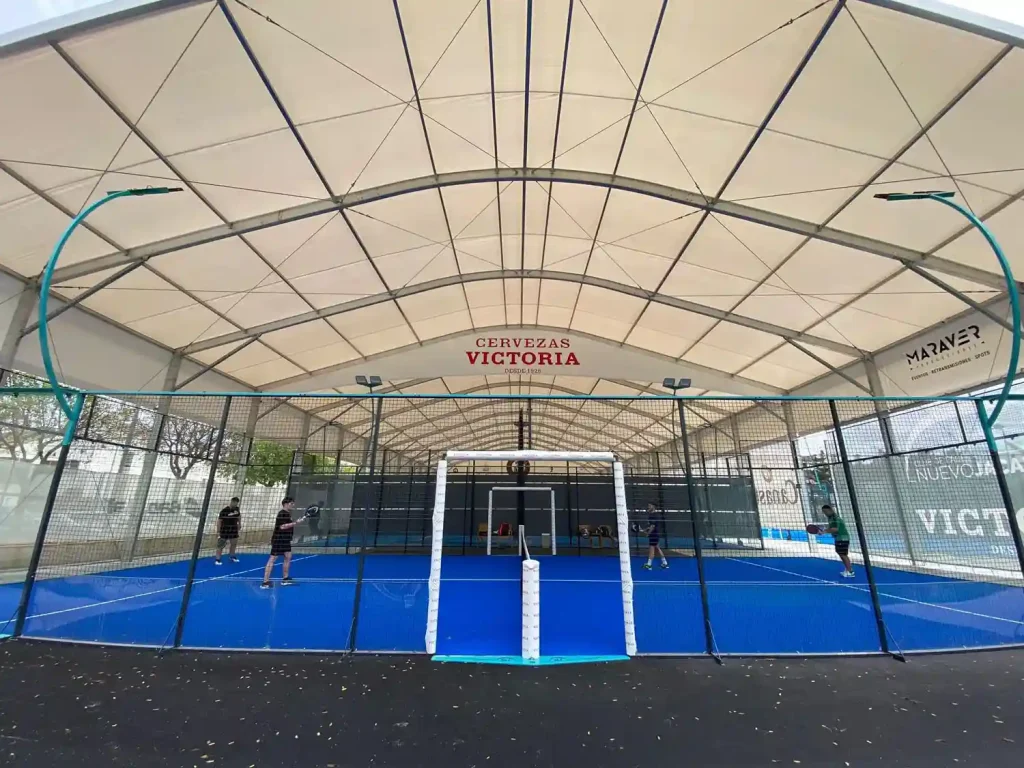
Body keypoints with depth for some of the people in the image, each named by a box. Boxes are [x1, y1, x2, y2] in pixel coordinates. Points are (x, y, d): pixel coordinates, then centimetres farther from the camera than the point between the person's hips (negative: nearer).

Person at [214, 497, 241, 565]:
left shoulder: (237, 509, -1)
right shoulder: (224, 510, -18)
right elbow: (219, 521, -15)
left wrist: (239, 524, 20)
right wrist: (218, 532, -15)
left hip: (234, 530, 6)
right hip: (225, 531, -6)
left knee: (233, 544, 15)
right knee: (221, 545, -1)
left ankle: (232, 556, 31)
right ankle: (217, 559, 8)